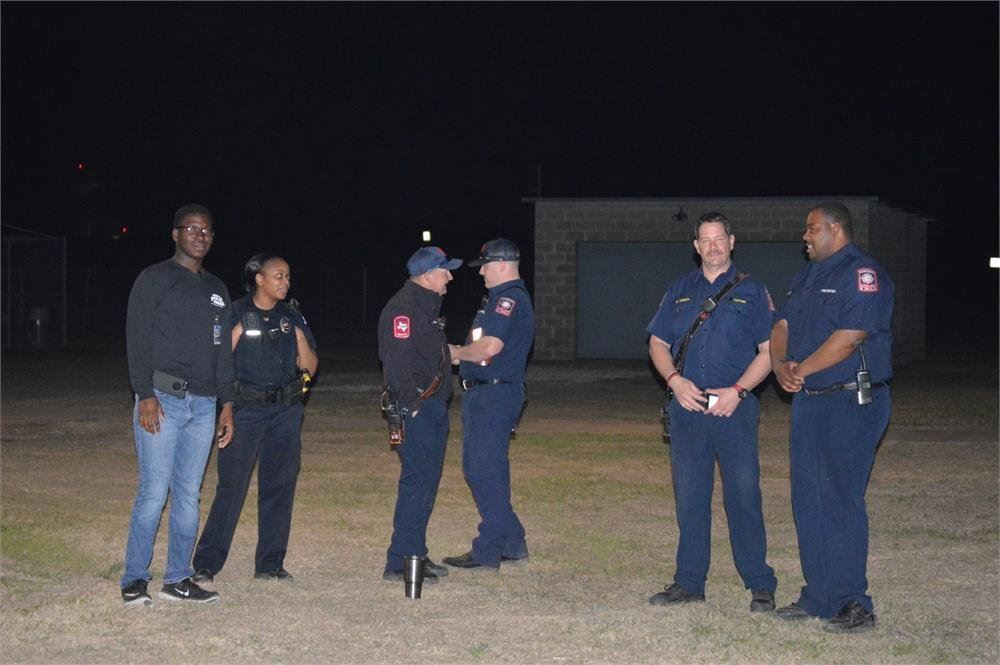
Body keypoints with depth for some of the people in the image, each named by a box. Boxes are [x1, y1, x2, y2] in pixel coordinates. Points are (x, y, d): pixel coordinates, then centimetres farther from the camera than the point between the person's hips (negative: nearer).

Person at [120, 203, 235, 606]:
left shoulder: (217, 290, 19)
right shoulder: (154, 280, 0)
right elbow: (138, 341, -6)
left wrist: (226, 403, 13)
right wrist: (145, 395, -15)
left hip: (203, 406, 6)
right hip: (162, 401, -6)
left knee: (188, 495, 6)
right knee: (154, 493, -9)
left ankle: (178, 579, 12)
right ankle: (134, 580, -1)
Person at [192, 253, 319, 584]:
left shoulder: (292, 317, 9)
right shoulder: (236, 314, -2)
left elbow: (309, 368, 7)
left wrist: (300, 336, -7)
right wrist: (238, 330, -15)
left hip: (286, 411, 4)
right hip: (246, 409, -4)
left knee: (279, 487, 5)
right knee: (231, 485, -7)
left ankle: (270, 564, 13)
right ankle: (207, 563, -2)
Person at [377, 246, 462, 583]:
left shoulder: (428, 305, 19)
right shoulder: (402, 308, -14)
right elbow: (397, 362, -21)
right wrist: (411, 406, -23)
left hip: (433, 407, 10)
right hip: (415, 407, -10)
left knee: (427, 480, 13)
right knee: (417, 480, -11)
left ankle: (416, 555, 21)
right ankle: (399, 563, -8)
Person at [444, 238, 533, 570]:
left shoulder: (509, 299, -14)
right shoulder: (501, 298, 20)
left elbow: (489, 347, -23)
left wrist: (457, 352, -7)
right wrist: (461, 354, 6)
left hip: (494, 396, -11)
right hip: (483, 393, 11)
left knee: (485, 471, -6)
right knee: (476, 468, 15)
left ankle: (488, 551, -1)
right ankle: (512, 543, 21)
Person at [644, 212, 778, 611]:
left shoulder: (751, 291, 5)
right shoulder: (679, 291, 15)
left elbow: (769, 350, 1)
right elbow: (658, 344, 15)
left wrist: (737, 390, -12)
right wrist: (675, 380, -4)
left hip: (734, 409, -3)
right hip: (686, 408, 3)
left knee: (744, 495, -4)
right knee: (689, 498, 7)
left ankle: (761, 586, 3)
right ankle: (689, 583, 15)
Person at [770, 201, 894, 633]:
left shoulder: (863, 274, -11)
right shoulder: (807, 276, 17)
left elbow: (848, 337, -20)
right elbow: (782, 326, 13)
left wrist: (801, 370, -12)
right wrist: (780, 366, -7)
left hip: (851, 403, -9)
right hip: (809, 403, 9)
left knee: (840, 500, -9)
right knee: (808, 500, 10)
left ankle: (853, 603, -3)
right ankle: (818, 597, 18)